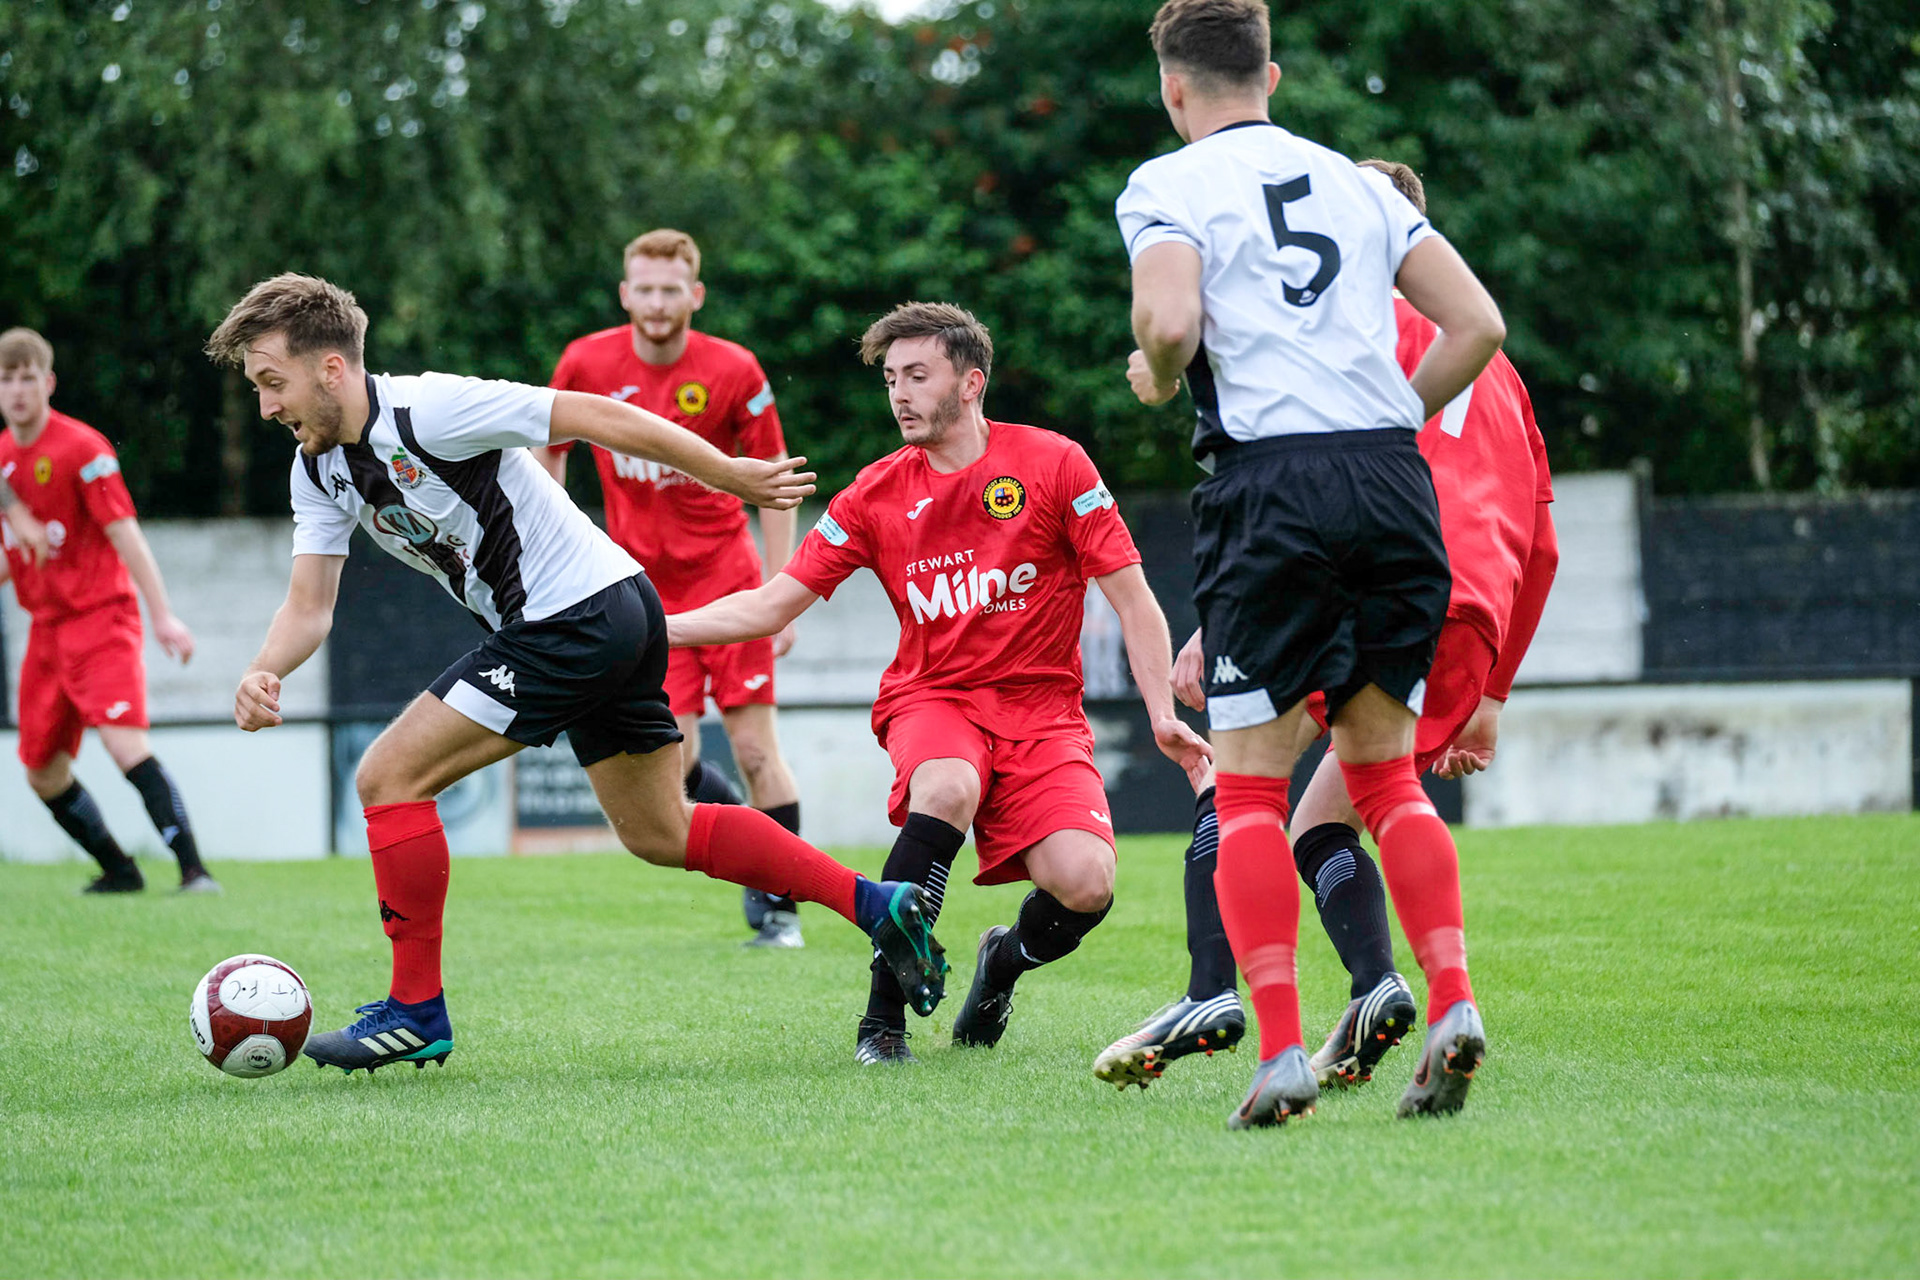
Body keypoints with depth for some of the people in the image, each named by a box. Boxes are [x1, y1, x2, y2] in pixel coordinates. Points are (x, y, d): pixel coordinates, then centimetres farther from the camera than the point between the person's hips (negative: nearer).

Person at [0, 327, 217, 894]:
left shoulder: (80, 448, -11)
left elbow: (125, 534, -15)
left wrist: (163, 616, -20)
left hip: (100, 617, -7)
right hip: (46, 628, 7)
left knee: (126, 743, -24)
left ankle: (193, 869, -26)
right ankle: (118, 871, 24)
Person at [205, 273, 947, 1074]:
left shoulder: (426, 409, -20)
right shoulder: (319, 471, 7)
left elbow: (596, 416, -18)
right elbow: (309, 603, 5)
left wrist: (732, 476, -15)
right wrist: (264, 674, -18)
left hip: (579, 613, -10)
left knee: (389, 775, -10)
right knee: (660, 835, 17)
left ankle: (416, 1010, -3)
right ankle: (877, 906, 21)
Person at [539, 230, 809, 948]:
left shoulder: (732, 372, -10)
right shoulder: (586, 365, -6)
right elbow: (549, 452, 11)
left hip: (724, 577, -1)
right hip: (642, 586, 2)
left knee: (755, 749, -6)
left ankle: (779, 907, 7)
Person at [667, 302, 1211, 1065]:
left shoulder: (1052, 464, -2)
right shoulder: (877, 495, 4)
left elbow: (1131, 599, 1)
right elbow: (772, 606, 6)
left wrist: (1163, 716, -9)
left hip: (1040, 707, 0)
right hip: (930, 697, 0)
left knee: (1084, 885, -24)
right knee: (946, 788, -37)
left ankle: (1003, 965, 13)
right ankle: (883, 1017, -26)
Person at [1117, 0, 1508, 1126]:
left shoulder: (1167, 186, 3)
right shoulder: (1359, 181, 18)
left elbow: (1171, 324, -15)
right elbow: (1478, 324, 10)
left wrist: (1156, 379, 7)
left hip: (1272, 483, -4)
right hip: (1396, 478, 5)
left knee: (1250, 784, 2)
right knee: (1385, 771, 13)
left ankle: (1283, 1052, -9)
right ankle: (1453, 1001, -5)